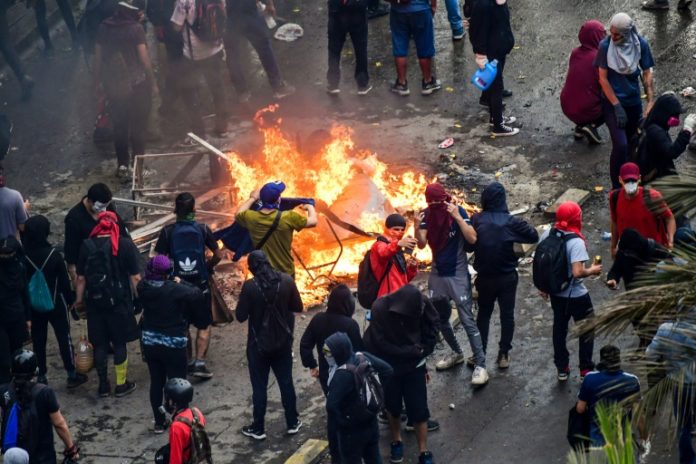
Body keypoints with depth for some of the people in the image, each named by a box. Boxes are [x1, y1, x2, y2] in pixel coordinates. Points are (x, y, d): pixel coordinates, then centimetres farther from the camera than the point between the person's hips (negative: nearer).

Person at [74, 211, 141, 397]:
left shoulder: (86, 246, -2)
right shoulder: (125, 245, -7)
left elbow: (81, 278, 1)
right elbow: (135, 277, -9)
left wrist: (79, 300, 11)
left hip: (95, 303, 2)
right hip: (119, 302, -2)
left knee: (99, 343, 10)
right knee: (119, 342, 9)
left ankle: (103, 385, 17)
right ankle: (121, 385, 15)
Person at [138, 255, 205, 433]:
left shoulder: (143, 287, -8)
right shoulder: (176, 290, -21)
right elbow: (197, 295, -14)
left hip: (150, 343, 5)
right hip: (173, 345, -5)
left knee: (156, 382, 16)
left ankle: (159, 422, 25)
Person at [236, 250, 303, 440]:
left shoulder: (250, 286, -18)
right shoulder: (286, 281, -9)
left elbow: (241, 316, -12)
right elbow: (298, 307, 1)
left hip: (259, 343, -3)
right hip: (282, 341, 3)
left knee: (259, 386, 8)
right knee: (286, 382, 16)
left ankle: (258, 428, 15)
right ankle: (292, 423, 25)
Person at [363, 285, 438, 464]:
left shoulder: (421, 304, -21)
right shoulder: (380, 309, -27)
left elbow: (432, 325, -2)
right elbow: (381, 344, -22)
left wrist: (424, 349, -11)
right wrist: (413, 351, -18)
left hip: (414, 366, 1)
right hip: (388, 367, -1)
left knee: (419, 410, 4)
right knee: (393, 407, 17)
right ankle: (396, 441, 41)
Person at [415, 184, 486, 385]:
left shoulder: (457, 211, -15)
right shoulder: (427, 214, -2)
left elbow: (472, 239, -24)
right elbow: (422, 244, -8)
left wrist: (457, 217, -33)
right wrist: (418, 226, -25)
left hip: (458, 274, -5)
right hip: (437, 274, 5)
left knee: (467, 320, -9)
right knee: (440, 318, 15)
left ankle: (480, 365, -8)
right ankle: (456, 353, 34)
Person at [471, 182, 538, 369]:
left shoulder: (476, 220, -10)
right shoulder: (510, 221, -14)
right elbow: (534, 236, -8)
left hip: (484, 276, 1)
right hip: (507, 276, -1)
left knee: (483, 314, 16)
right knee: (507, 314, 11)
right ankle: (503, 355, 14)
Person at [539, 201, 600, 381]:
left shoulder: (547, 235, -7)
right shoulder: (576, 242, -26)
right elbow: (577, 272, -31)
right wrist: (592, 271, -11)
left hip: (556, 293, 6)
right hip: (576, 295, -6)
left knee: (559, 329, 19)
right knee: (587, 330, 13)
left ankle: (562, 369, 28)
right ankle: (586, 370, 19)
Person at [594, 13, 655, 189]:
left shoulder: (640, 44, -10)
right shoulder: (605, 46, -16)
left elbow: (646, 73, 0)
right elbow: (603, 78, -12)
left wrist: (650, 101, -7)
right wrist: (617, 106, -15)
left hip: (633, 101, 3)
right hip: (612, 101, -3)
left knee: (630, 142, 15)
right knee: (620, 144, -16)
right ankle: (617, 189, -5)